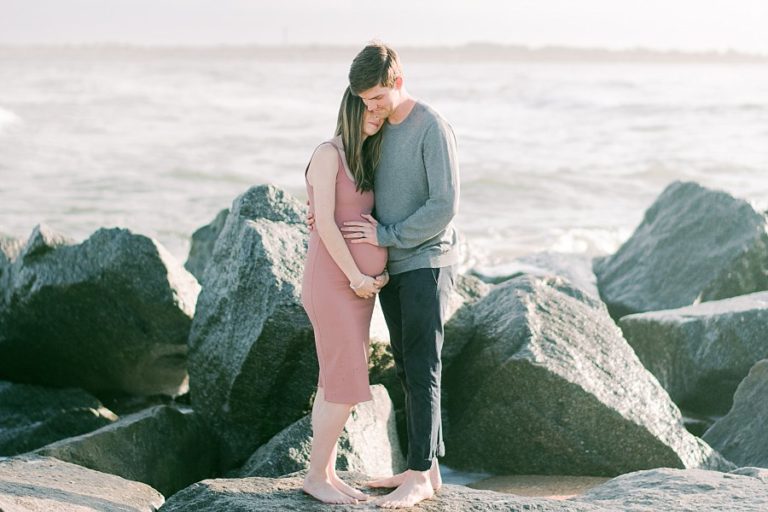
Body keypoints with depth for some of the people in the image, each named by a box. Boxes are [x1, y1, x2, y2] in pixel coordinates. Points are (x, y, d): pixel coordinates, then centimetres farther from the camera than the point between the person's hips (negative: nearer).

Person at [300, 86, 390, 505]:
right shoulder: (329, 154, -10)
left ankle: (327, 474, 15)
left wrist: (379, 270, 0)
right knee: (346, 381, -8)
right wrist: (356, 276, -15)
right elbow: (325, 222, -16)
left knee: (336, 383, 9)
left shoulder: (364, 160, 15)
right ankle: (316, 476, 3)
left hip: (359, 282, 8)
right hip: (334, 279, -8)